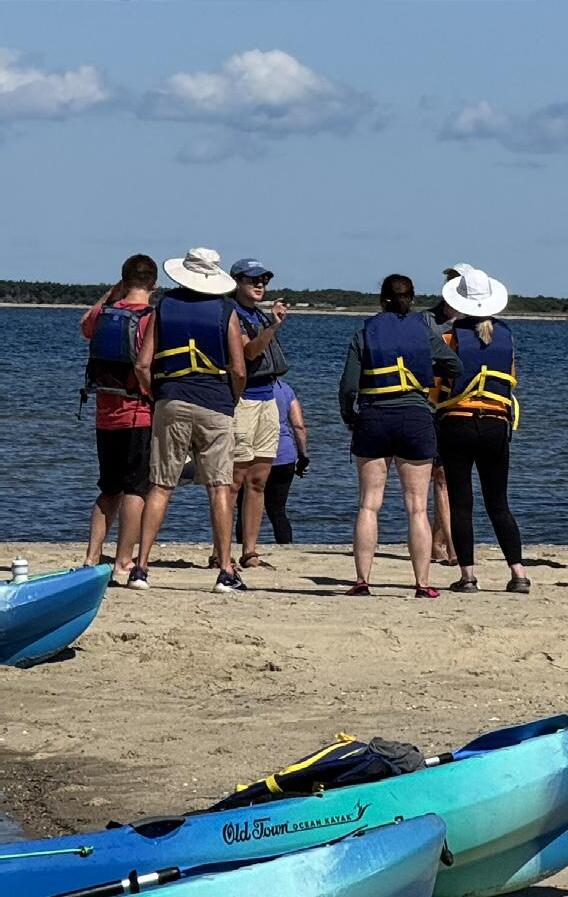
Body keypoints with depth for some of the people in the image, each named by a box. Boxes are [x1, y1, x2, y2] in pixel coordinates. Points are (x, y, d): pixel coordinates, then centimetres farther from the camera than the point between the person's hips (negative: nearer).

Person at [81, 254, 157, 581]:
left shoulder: (104, 314, 5)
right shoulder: (152, 319, -12)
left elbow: (86, 326, 29)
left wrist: (112, 294, 26)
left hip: (105, 416, 6)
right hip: (140, 415, -6)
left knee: (109, 490, 16)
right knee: (135, 489, -3)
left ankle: (93, 556, 11)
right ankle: (123, 562, -6)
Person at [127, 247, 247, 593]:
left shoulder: (165, 306, 5)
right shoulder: (225, 311, 0)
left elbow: (143, 364, 1)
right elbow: (239, 370, -4)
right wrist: (231, 402, 13)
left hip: (171, 404, 2)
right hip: (215, 407, -2)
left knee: (161, 487, 5)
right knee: (220, 487, 0)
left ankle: (141, 566, 0)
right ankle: (226, 571, -3)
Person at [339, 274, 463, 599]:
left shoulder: (364, 334, 2)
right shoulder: (424, 331, 3)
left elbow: (348, 386, -3)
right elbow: (456, 367, 10)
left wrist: (349, 417, 14)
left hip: (373, 420, 0)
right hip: (416, 419, 0)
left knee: (369, 503, 3)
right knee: (417, 507, 1)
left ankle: (363, 580, -3)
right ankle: (423, 584, -1)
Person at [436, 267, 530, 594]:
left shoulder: (453, 337, -5)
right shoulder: (506, 336, 4)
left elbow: (437, 386, -3)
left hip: (456, 424, -3)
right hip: (496, 425, 3)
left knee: (460, 503, 2)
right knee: (499, 503, 9)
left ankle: (468, 575, -1)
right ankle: (519, 573, 0)